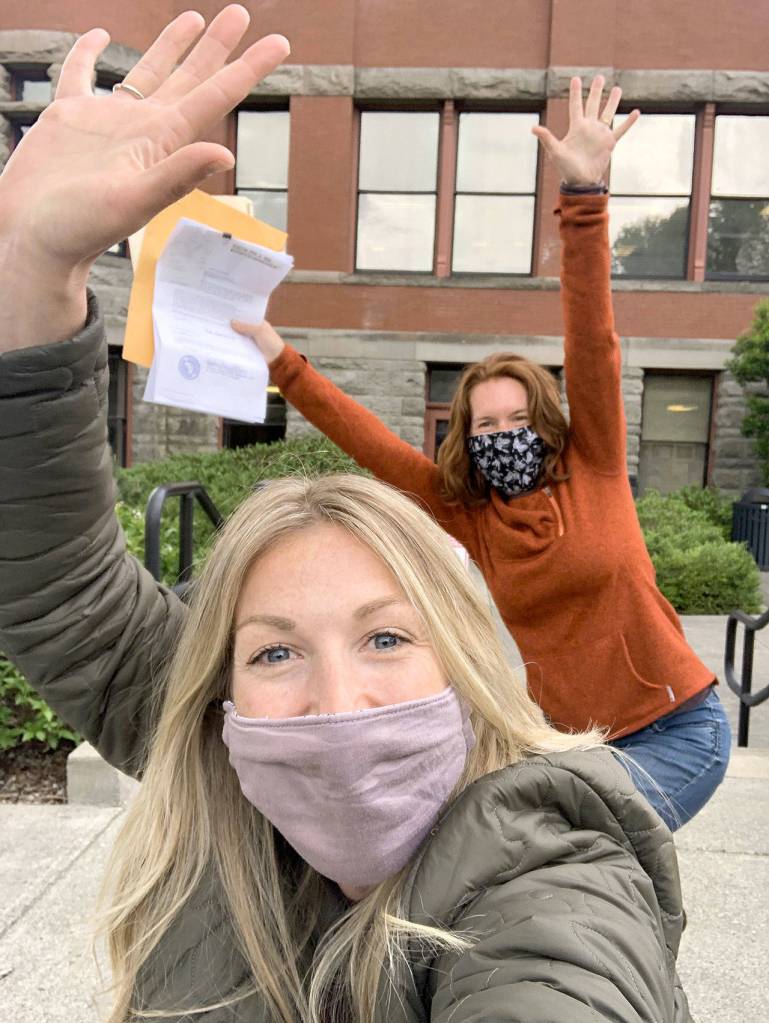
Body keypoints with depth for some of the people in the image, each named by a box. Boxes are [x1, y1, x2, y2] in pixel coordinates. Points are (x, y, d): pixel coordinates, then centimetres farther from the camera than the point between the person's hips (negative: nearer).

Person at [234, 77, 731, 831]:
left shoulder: (593, 469, -6)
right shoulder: (462, 511, 0)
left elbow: (592, 343, -17)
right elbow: (365, 438, -3)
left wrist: (584, 196, -24)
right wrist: (280, 361, -7)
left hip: (676, 728, -3)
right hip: (568, 742, 4)